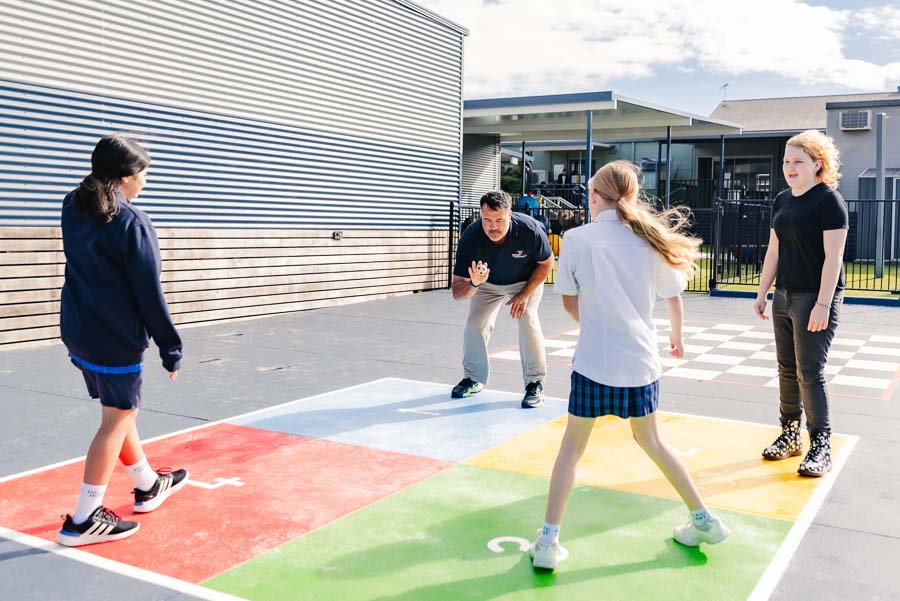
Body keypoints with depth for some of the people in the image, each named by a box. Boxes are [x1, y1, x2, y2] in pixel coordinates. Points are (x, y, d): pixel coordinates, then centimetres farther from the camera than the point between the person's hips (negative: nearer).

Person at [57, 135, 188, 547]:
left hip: (78, 332, 9)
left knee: (117, 411, 20)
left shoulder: (73, 209, 5)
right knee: (118, 420, 2)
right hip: (115, 338, -8)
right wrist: (170, 348, -8)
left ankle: (148, 485, 37)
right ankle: (84, 519, 7)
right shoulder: (132, 223, -18)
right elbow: (149, 295, -16)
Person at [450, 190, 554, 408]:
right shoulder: (470, 238, -34)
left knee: (527, 318, -22)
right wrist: (473, 284, -54)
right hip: (487, 282, 2)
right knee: (476, 323, -9)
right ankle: (473, 378, 14)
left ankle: (535, 384, -9)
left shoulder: (530, 230, -37)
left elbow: (546, 264, -15)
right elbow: (457, 292, -31)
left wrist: (524, 294, -21)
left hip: (527, 280, -2)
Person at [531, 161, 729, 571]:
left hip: (593, 362, -3)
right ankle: (704, 520, 31)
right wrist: (677, 338, 28)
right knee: (650, 440, 23)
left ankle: (548, 541, 9)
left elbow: (569, 302, 2)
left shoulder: (576, 238, -6)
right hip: (642, 362, 3)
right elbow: (673, 297, 9)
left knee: (573, 445, 10)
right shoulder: (649, 238, 0)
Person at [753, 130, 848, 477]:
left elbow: (833, 256, -15)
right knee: (787, 369, 11)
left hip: (815, 297, -7)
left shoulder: (829, 200, -10)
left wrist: (823, 304, -20)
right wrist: (762, 293, 13)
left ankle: (820, 445, 4)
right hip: (784, 296, 7)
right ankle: (790, 435, 22)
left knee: (809, 371, -7)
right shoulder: (782, 201, 12)